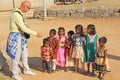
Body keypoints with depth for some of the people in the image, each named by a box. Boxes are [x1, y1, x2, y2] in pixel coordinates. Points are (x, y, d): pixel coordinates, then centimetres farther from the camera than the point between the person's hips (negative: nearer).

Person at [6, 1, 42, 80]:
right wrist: (36, 34, -23)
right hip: (15, 37, -10)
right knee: (16, 56, 3)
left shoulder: (19, 13, 6)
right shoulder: (17, 15, -26)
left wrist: (24, 25, 11)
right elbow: (24, 29, -27)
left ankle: (26, 70, 35)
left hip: (20, 36, 10)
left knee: (24, 54, 18)